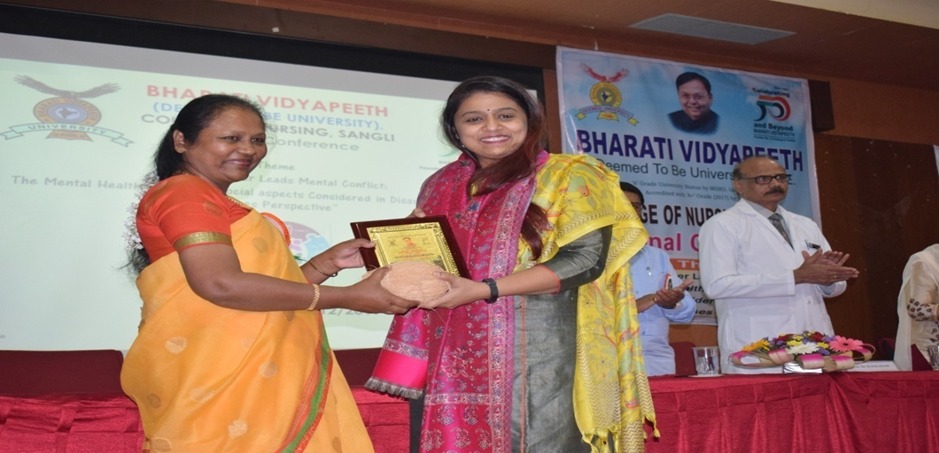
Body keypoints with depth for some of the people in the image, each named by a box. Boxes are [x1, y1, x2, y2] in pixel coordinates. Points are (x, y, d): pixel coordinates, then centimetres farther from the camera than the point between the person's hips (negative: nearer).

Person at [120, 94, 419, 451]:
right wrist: (347, 297, -19)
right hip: (219, 386, -9)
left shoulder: (218, 206, 21)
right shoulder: (183, 193, -8)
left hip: (254, 385, 9)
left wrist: (329, 261, 7)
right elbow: (220, 285, -22)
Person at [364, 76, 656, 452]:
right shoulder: (440, 185, 14)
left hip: (537, 345, -4)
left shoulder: (569, 176, 0)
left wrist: (483, 290, -18)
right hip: (454, 349, 4)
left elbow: (586, 258, -11)